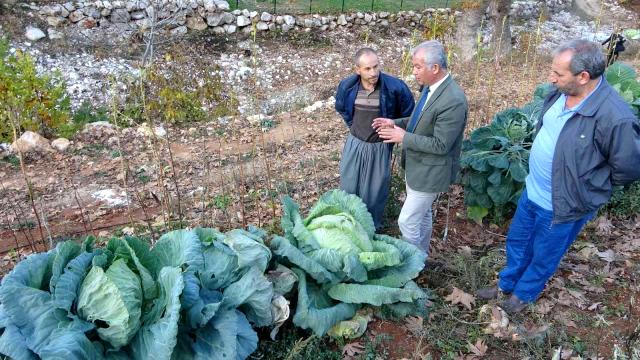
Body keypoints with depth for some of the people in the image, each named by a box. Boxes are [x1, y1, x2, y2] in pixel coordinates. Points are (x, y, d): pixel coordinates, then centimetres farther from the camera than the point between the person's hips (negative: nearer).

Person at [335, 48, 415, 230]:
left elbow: (408, 113, -2)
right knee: (349, 187, 16)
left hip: (380, 147, -2)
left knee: (375, 191, 11)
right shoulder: (347, 86, -12)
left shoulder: (395, 87, -21)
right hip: (354, 144, 3)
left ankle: (373, 226, 34)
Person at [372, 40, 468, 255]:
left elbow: (440, 145, -26)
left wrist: (404, 137, -21)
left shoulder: (453, 101, -29)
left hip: (430, 172, -9)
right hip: (416, 165, 9)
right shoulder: (430, 86, 0)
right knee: (422, 214, 24)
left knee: (407, 221, 1)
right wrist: (397, 123, -1)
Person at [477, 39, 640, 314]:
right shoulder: (561, 93, -9)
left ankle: (525, 293, 46)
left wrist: (584, 184, -9)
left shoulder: (615, 117, -31)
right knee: (517, 241, 25)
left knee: (544, 256, 19)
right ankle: (507, 283, 50)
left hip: (563, 205, -6)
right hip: (532, 189, 7)